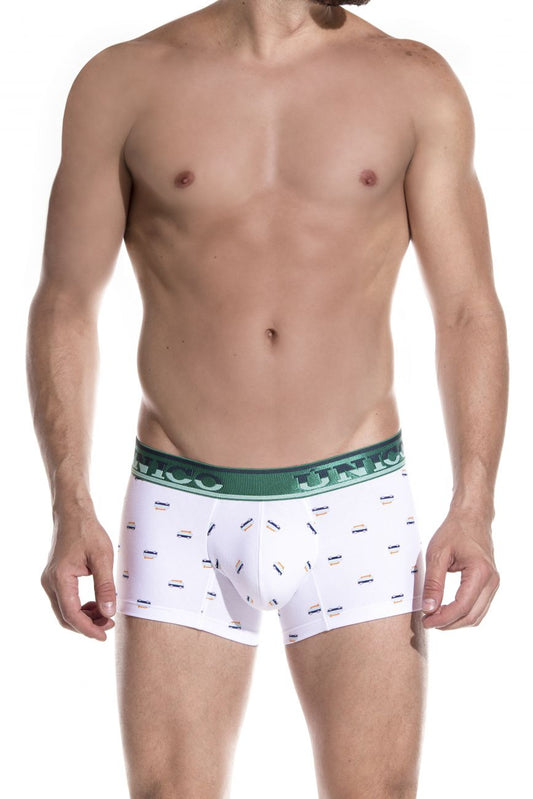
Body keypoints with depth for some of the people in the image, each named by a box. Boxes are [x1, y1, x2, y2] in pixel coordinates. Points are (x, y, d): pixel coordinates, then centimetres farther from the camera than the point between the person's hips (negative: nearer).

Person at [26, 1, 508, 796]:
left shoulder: (415, 84, 3)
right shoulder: (124, 81, 1)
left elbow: (468, 312, 3)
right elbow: (66, 305, 4)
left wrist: (473, 509, -8)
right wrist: (70, 512, -5)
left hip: (356, 508, 1)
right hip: (183, 513, 0)